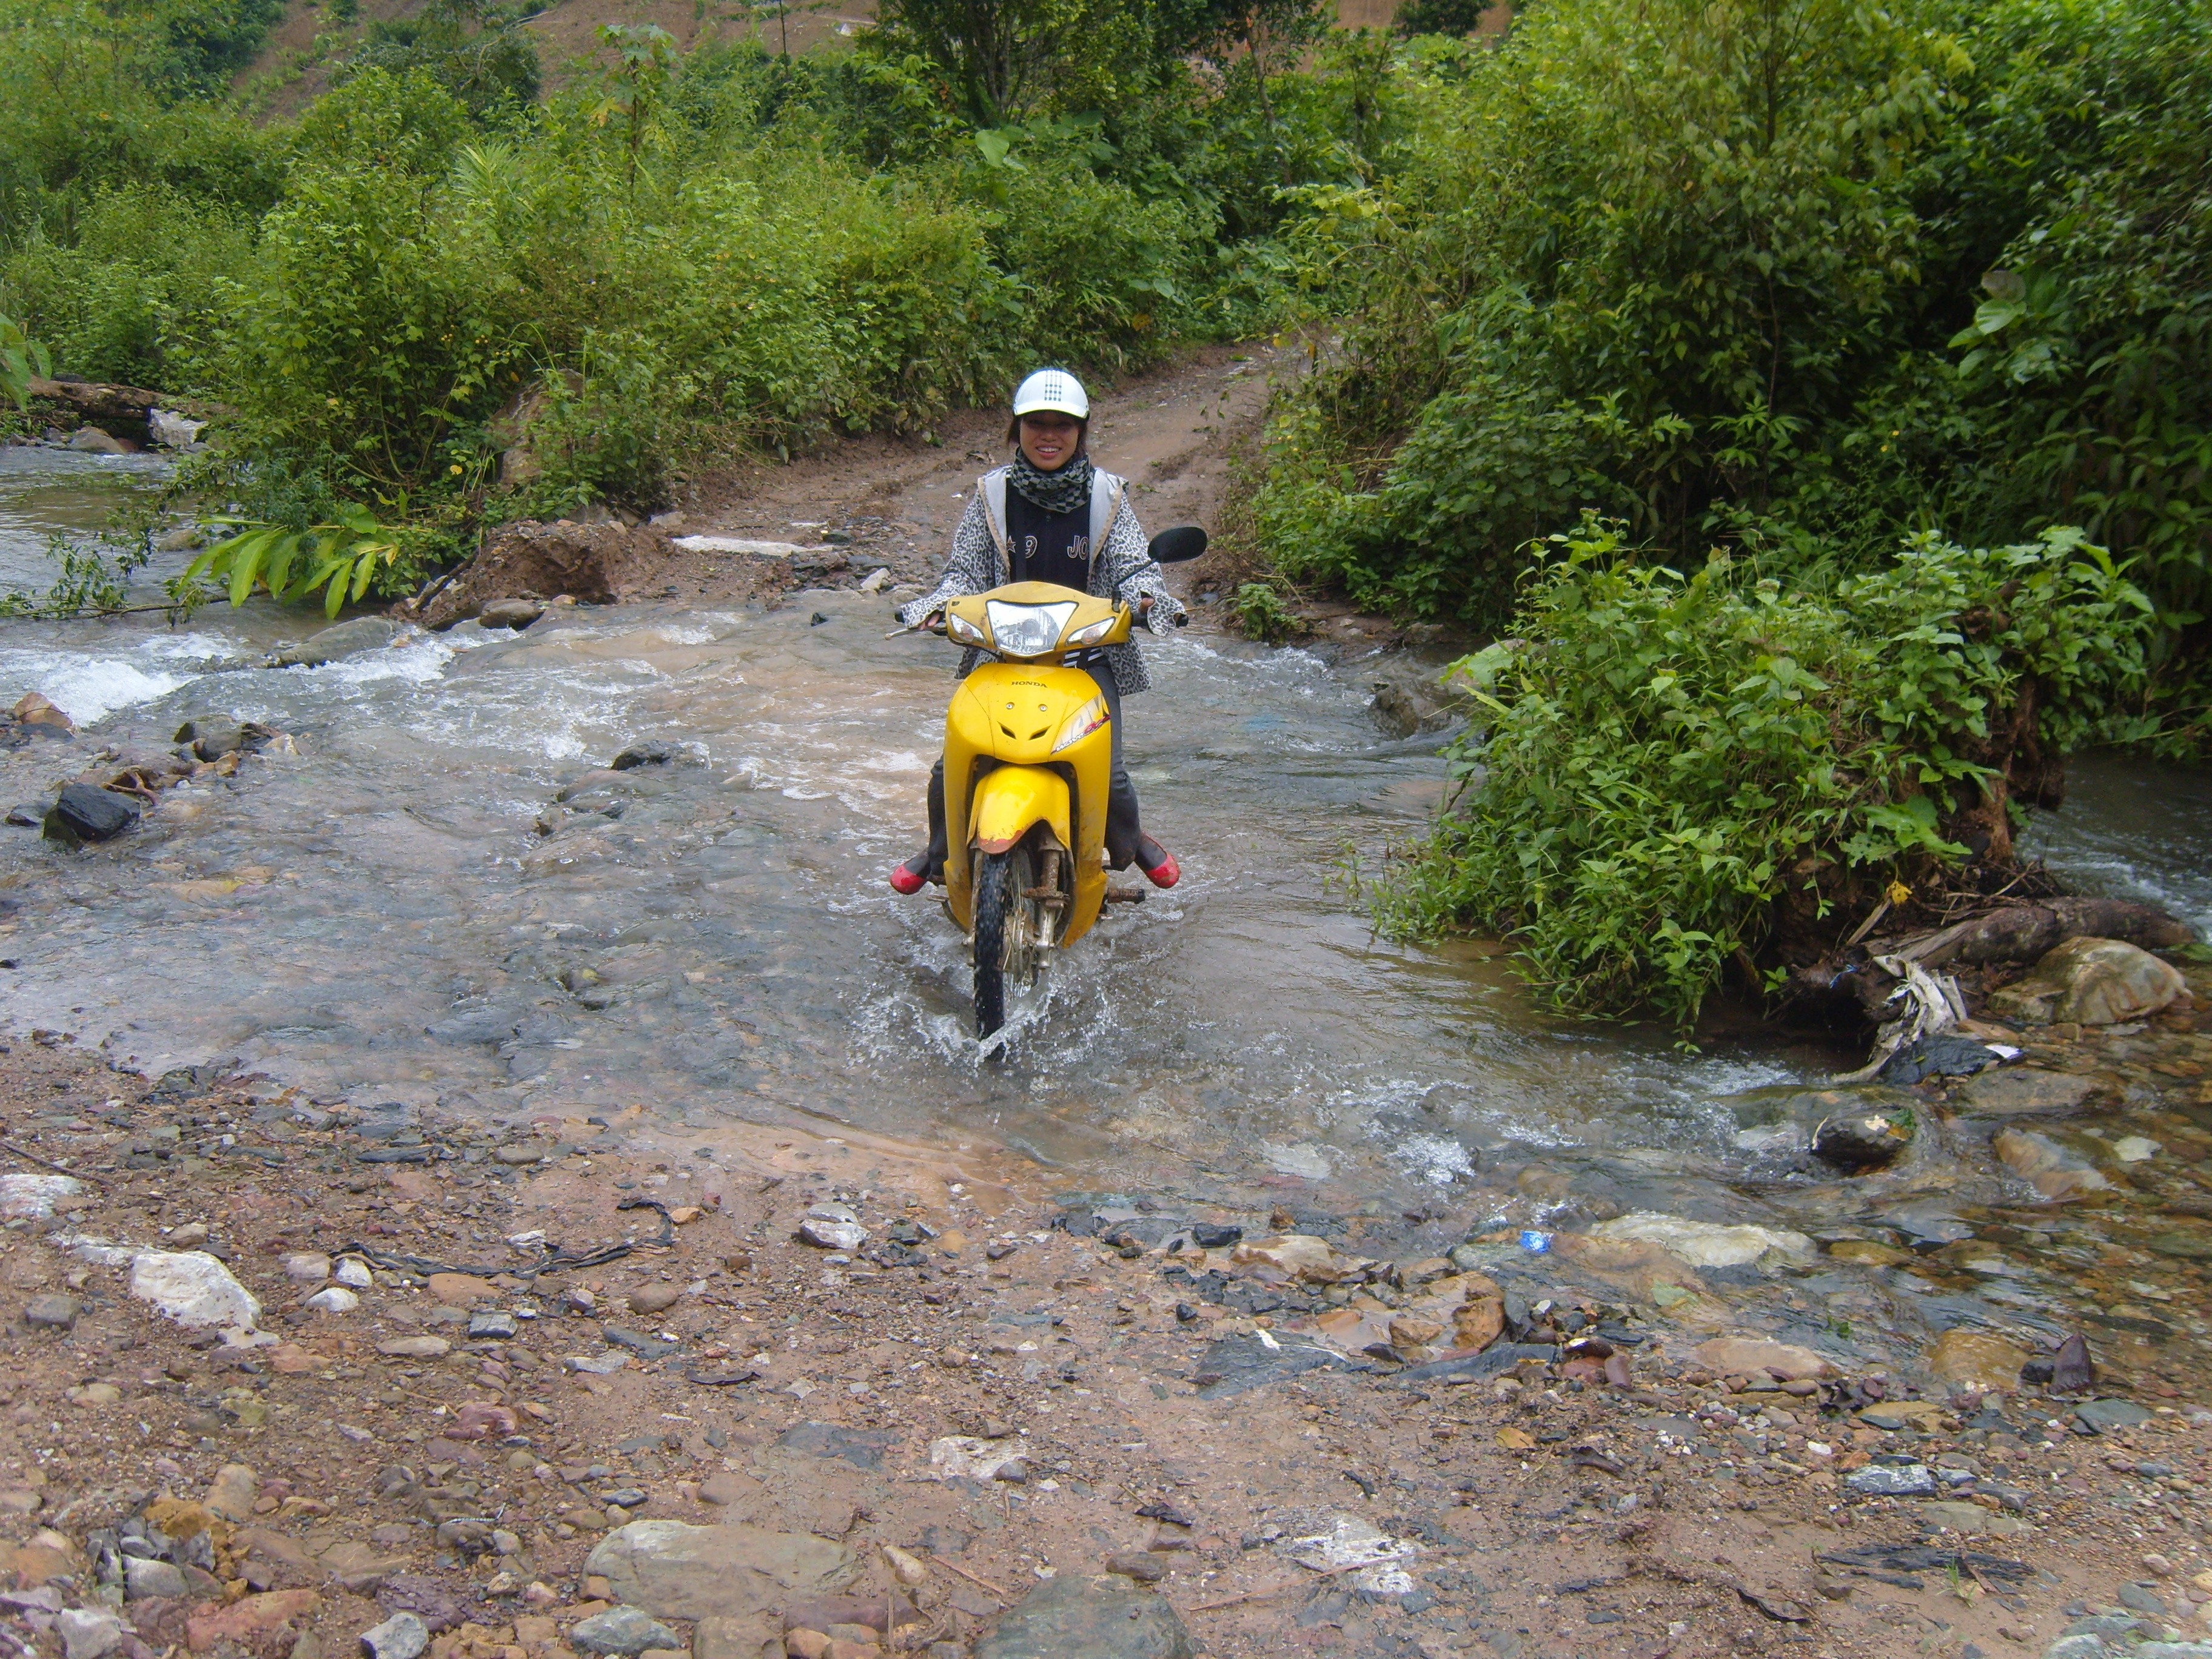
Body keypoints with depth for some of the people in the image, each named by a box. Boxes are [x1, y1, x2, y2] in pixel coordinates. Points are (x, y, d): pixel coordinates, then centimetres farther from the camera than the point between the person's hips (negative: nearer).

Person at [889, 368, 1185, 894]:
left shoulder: (1106, 495, 4)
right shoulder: (992, 492, 4)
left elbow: (1134, 564, 0)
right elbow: (965, 569, 4)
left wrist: (1145, 594, -23)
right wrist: (941, 602, -17)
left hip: (1088, 654, 0)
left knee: (1108, 775, -12)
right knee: (953, 766, -10)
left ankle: (1128, 842, 23)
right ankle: (939, 854, 21)